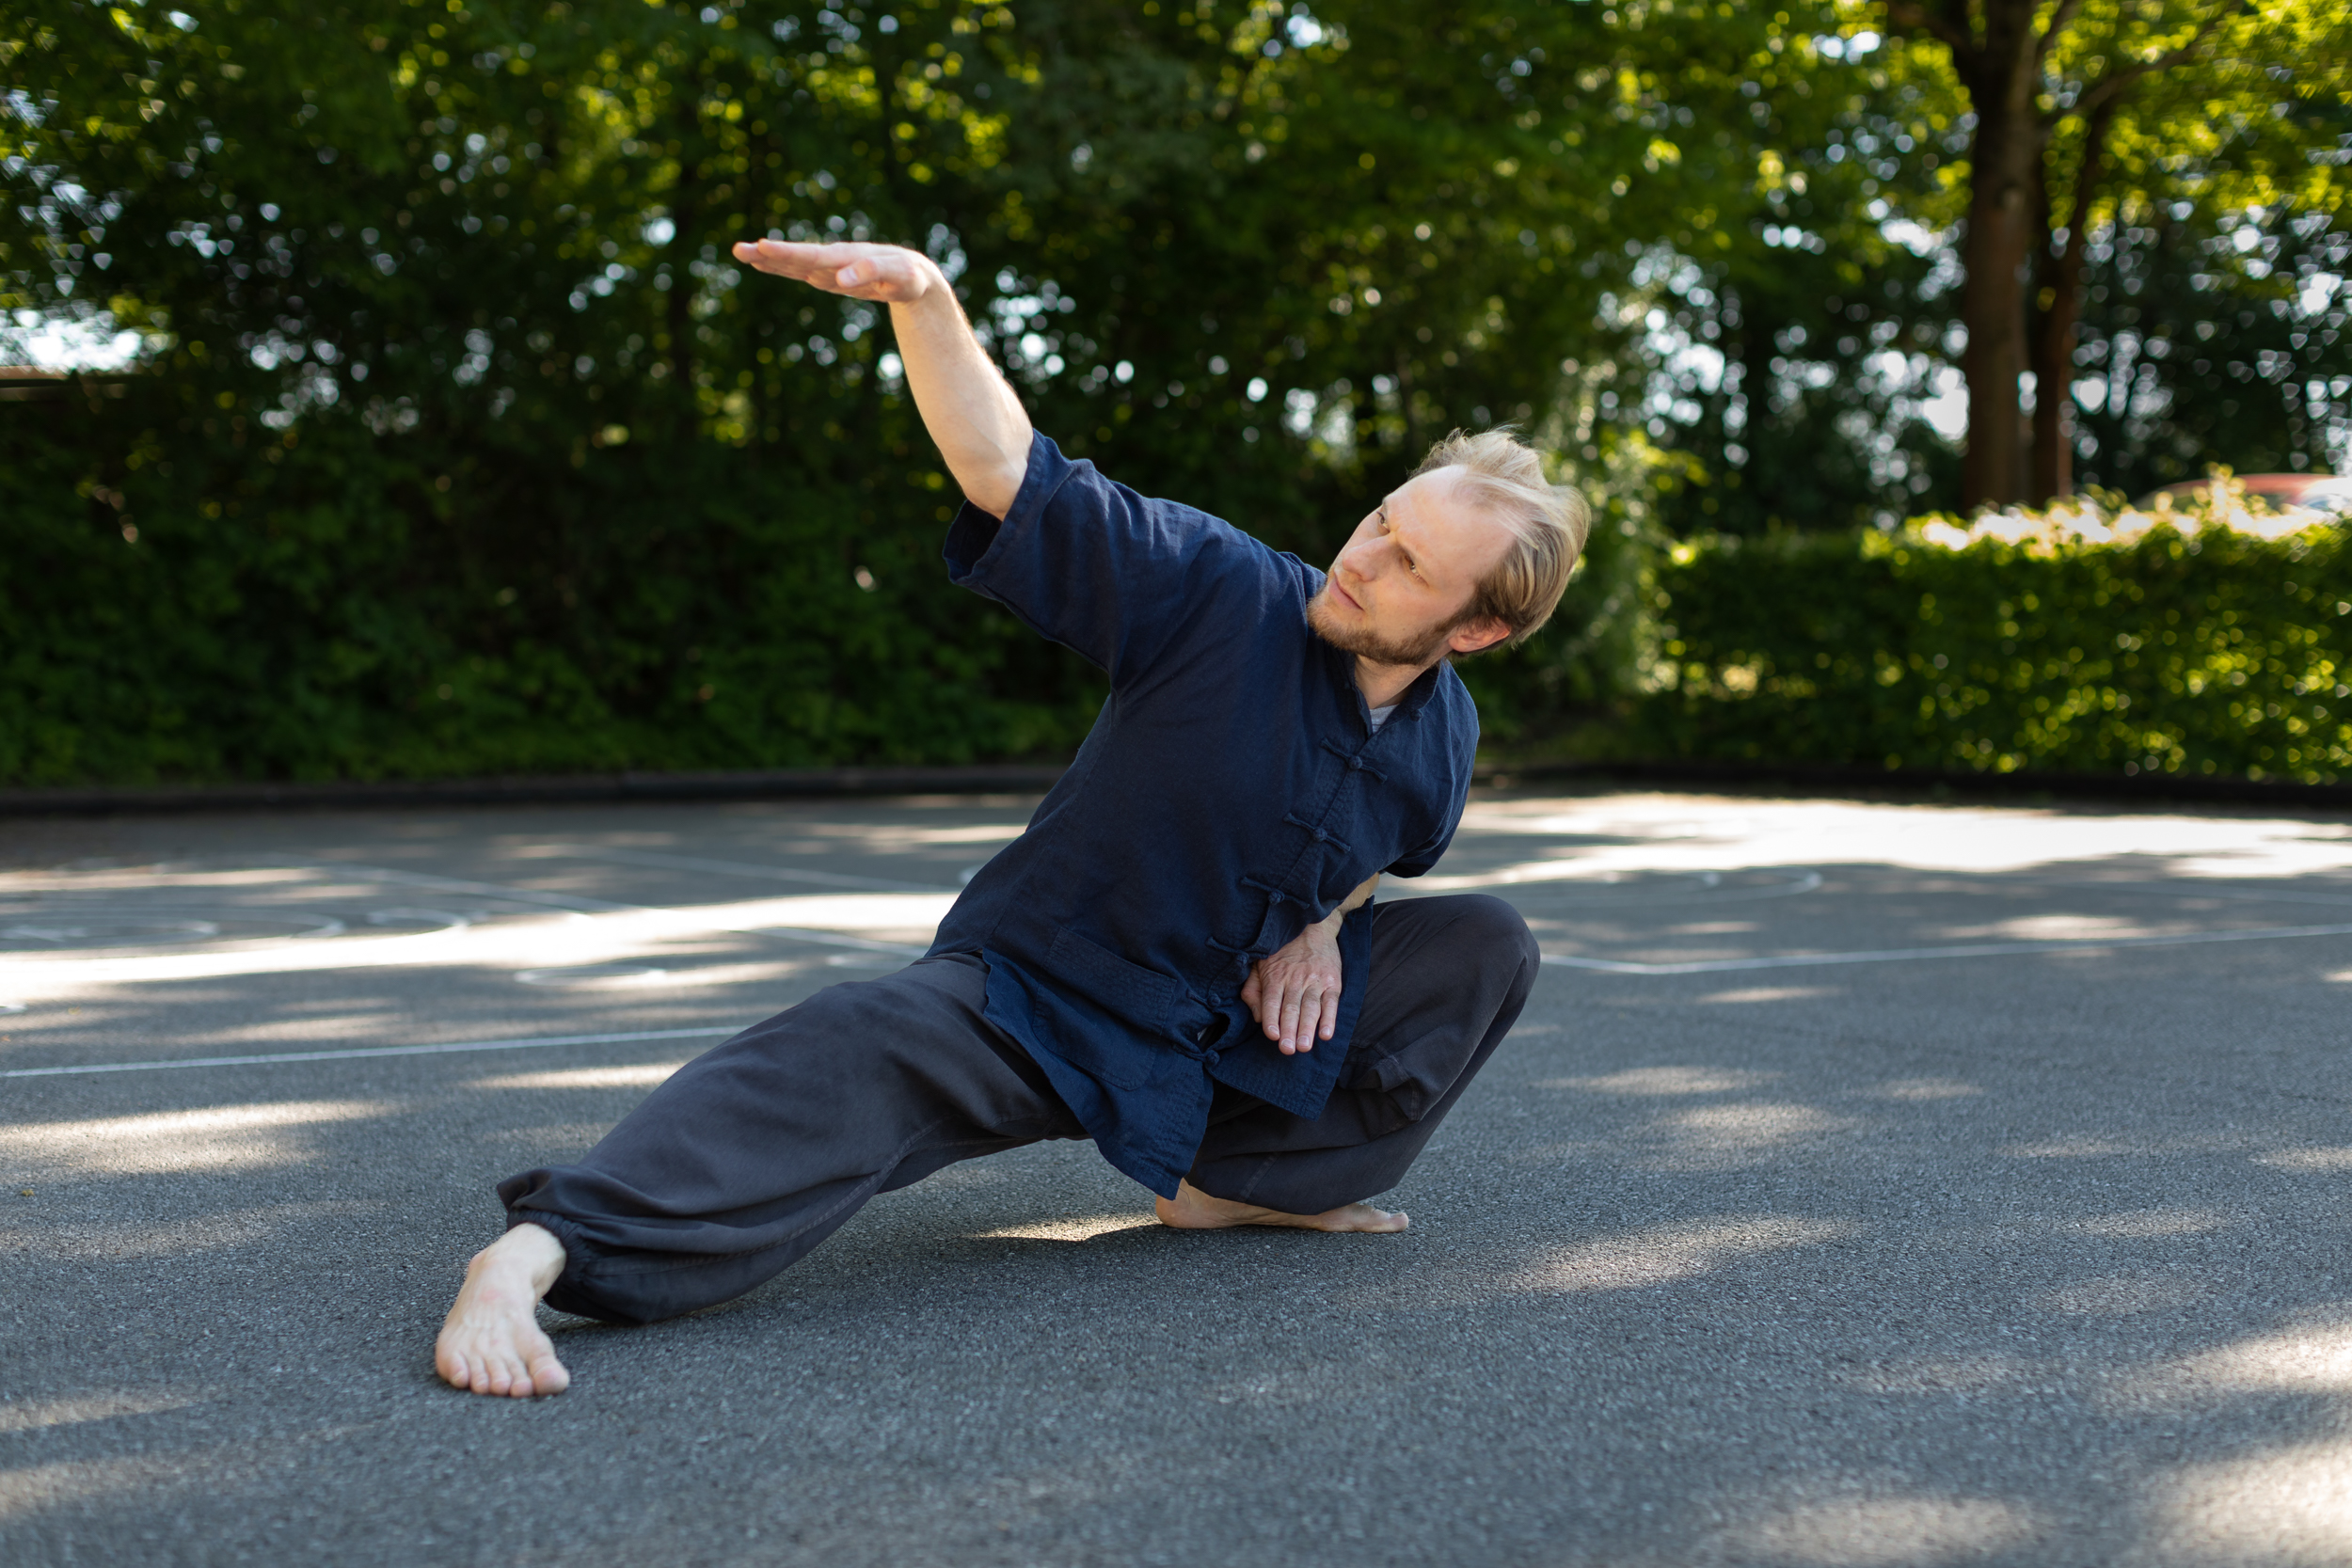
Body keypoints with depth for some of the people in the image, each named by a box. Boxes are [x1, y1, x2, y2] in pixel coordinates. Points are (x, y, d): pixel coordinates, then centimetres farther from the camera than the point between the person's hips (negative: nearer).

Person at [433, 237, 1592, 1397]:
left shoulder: (1441, 743, -3)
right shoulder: (1222, 590, -19)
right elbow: (1008, 472, -25)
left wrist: (1327, 925, -2)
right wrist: (922, 297, -40)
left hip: (1222, 1030, 6)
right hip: (1036, 996, -5)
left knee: (1486, 946, -2)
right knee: (864, 1055, -36)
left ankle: (1248, 1178, 1)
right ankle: (531, 1253, -48)